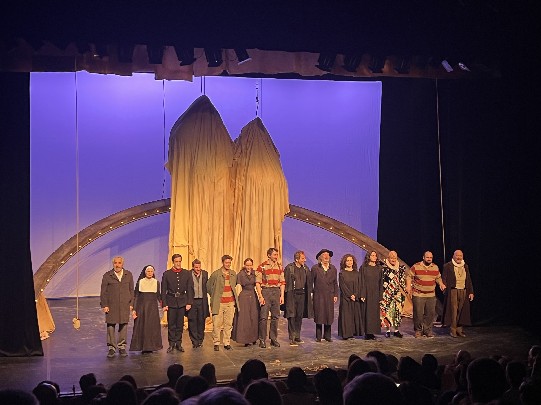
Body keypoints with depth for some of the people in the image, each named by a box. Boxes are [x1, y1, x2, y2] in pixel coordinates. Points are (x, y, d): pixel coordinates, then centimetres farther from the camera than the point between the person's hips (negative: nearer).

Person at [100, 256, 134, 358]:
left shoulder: (128, 275, 8)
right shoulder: (107, 276, 2)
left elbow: (131, 290, 11)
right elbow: (103, 292, 2)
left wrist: (131, 304, 6)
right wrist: (104, 305, -4)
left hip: (125, 305, 2)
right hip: (111, 306, -1)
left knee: (123, 326, 4)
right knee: (110, 326, 0)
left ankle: (122, 347, 15)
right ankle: (111, 348, 9)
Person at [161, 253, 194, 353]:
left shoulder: (187, 273, 5)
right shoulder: (167, 274, 1)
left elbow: (190, 289, 3)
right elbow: (163, 290, 1)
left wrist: (189, 303, -5)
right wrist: (164, 304, -6)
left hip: (182, 302, 1)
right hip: (171, 302, -1)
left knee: (180, 324, 6)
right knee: (171, 325, 2)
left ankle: (178, 344, 15)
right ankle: (171, 344, 10)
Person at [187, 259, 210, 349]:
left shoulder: (205, 273, 6)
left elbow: (207, 287, 11)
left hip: (202, 301, 2)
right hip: (192, 301, -2)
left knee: (201, 321, 7)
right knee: (192, 321, 1)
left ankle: (200, 340, 18)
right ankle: (194, 341, 9)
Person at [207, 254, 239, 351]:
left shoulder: (233, 274, 9)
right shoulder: (216, 274, -5)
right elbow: (208, 286, 6)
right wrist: (214, 297, 7)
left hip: (230, 303, 4)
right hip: (219, 303, -4)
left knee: (228, 324, 5)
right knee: (217, 324, -3)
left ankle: (227, 343, 13)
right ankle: (216, 343, 7)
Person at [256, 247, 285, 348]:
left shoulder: (279, 267, 10)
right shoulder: (262, 266, -4)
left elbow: (282, 282, 12)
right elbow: (258, 283, -5)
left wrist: (282, 295, 4)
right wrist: (260, 296, -12)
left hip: (276, 292, 4)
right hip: (265, 291, -4)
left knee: (275, 317, 7)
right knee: (263, 317, -5)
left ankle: (274, 339, 16)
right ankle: (262, 340, 1)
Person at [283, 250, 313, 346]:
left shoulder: (305, 268, 9)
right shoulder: (289, 268, -7)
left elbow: (308, 282, 15)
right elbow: (285, 281, -7)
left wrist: (309, 293, 7)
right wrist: (285, 294, -11)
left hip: (302, 294, 5)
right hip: (292, 295, -5)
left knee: (299, 316, 10)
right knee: (292, 316, -5)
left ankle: (297, 336, 19)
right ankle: (292, 338, -3)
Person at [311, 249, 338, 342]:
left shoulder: (333, 269, 12)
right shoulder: (315, 268, 2)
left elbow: (335, 283, 13)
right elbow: (310, 282, 2)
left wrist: (335, 295, 7)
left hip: (329, 296, 3)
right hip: (318, 296, -3)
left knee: (329, 315, 2)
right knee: (319, 315, -1)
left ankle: (327, 336, 12)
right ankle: (318, 336, 7)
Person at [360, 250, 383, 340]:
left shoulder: (378, 268, 9)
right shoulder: (364, 267, -2)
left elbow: (381, 282, 10)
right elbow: (362, 282, -6)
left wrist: (380, 294, 3)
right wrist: (362, 295, -13)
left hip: (376, 294, 4)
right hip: (367, 293, -4)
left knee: (375, 312, 4)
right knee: (367, 312, -3)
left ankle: (372, 332, 11)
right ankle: (367, 333, 1)